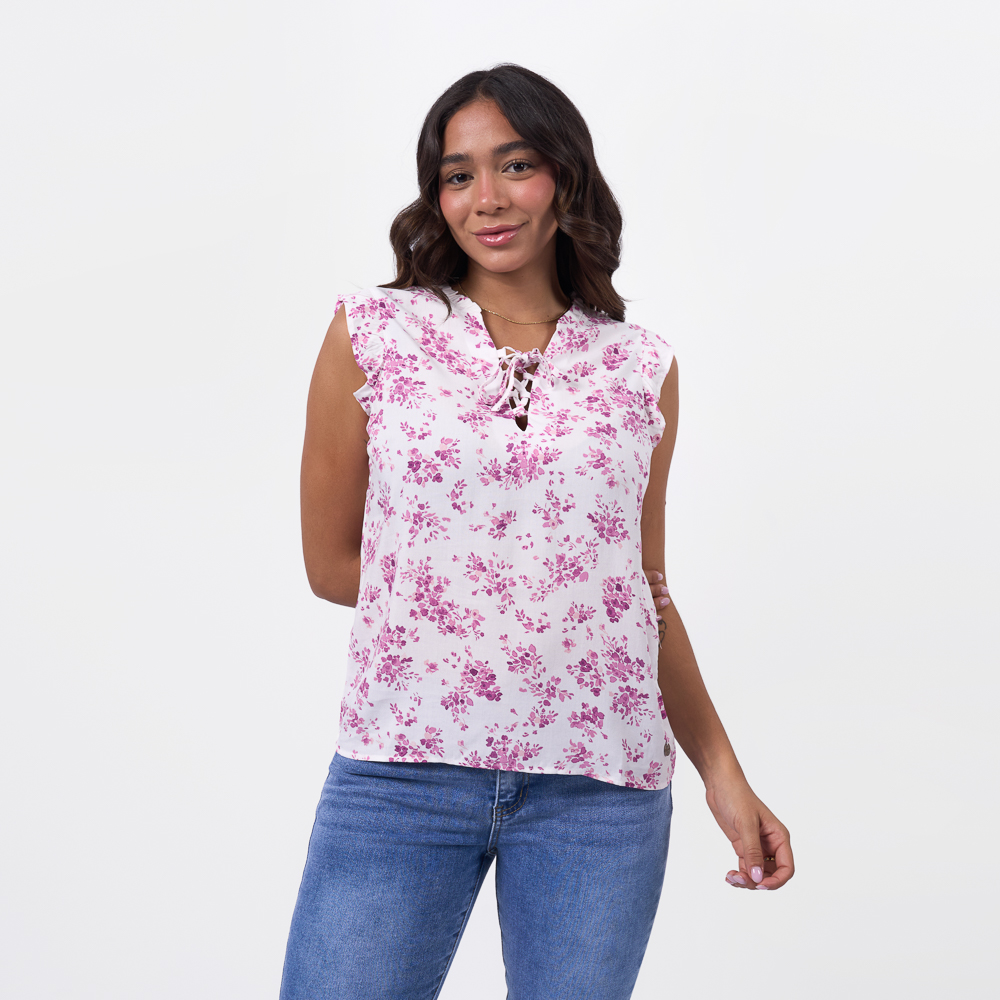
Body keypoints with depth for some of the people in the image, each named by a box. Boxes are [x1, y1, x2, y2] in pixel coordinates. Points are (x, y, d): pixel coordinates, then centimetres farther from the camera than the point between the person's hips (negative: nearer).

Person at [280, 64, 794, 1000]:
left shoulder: (640, 368, 7)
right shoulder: (372, 332, 2)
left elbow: (646, 591, 13)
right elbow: (331, 563, 7)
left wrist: (722, 772, 9)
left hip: (601, 784, 2)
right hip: (402, 771, -1)